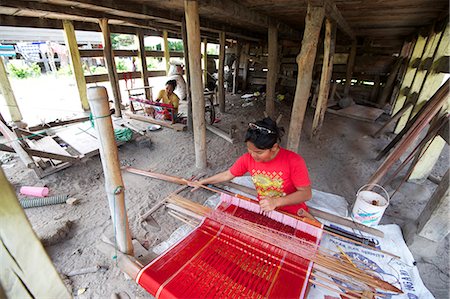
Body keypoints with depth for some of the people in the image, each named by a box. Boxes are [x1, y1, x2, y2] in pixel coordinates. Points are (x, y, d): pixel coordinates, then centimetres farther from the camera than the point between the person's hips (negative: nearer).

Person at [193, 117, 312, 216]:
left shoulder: (294, 161, -24)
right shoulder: (248, 158, -12)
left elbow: (306, 193, -17)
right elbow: (227, 175, 3)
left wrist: (276, 202, -30)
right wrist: (202, 182, 8)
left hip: (293, 216, -2)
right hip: (264, 211, 3)